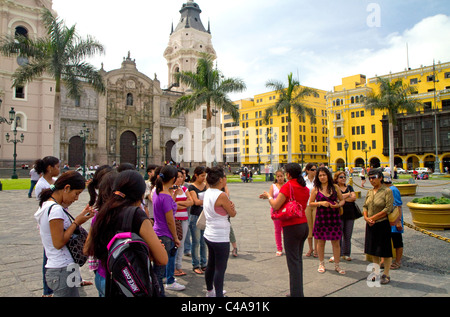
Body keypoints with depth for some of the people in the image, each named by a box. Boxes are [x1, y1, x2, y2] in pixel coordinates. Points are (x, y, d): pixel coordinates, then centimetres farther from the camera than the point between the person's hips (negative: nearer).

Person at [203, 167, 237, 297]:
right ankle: (218, 294, 10)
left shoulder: (207, 192, 4)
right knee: (220, 268, 2)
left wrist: (229, 205, -7)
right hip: (220, 238, -9)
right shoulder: (221, 195, -21)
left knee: (211, 265, 22)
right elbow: (233, 213, -11)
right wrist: (232, 207, 8)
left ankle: (210, 291, 38)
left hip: (209, 235, 9)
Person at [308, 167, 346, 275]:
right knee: (321, 241, 8)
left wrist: (338, 205, -10)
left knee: (336, 242, 5)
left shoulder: (335, 187, 4)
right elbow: (311, 203, 2)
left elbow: (342, 200, 11)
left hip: (334, 217, 1)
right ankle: (321, 264, 25)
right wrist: (321, 203, -14)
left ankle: (337, 265, 20)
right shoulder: (316, 189, 0)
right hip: (321, 217, -1)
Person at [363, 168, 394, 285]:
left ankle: (386, 275, 18)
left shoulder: (387, 191, -10)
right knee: (374, 250, 13)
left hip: (383, 224, -6)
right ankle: (376, 273, 27)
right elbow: (365, 206, 12)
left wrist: (373, 217, -15)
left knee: (385, 251, 4)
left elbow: (388, 209, -16)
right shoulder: (369, 192, 9)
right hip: (370, 225, 6)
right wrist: (366, 217, -7)